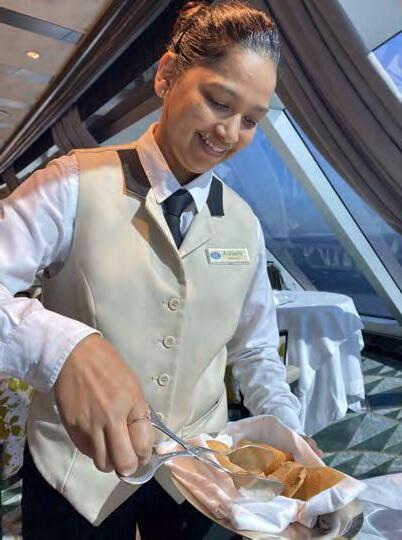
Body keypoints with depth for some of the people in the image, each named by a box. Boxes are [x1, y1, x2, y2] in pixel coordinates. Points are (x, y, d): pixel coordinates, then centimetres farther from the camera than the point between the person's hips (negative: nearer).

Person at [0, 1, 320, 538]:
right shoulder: (77, 185, -13)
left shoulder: (244, 224, -1)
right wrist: (63, 347, -39)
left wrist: (291, 435, -6)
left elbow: (255, 354, 5)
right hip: (78, 472, -2)